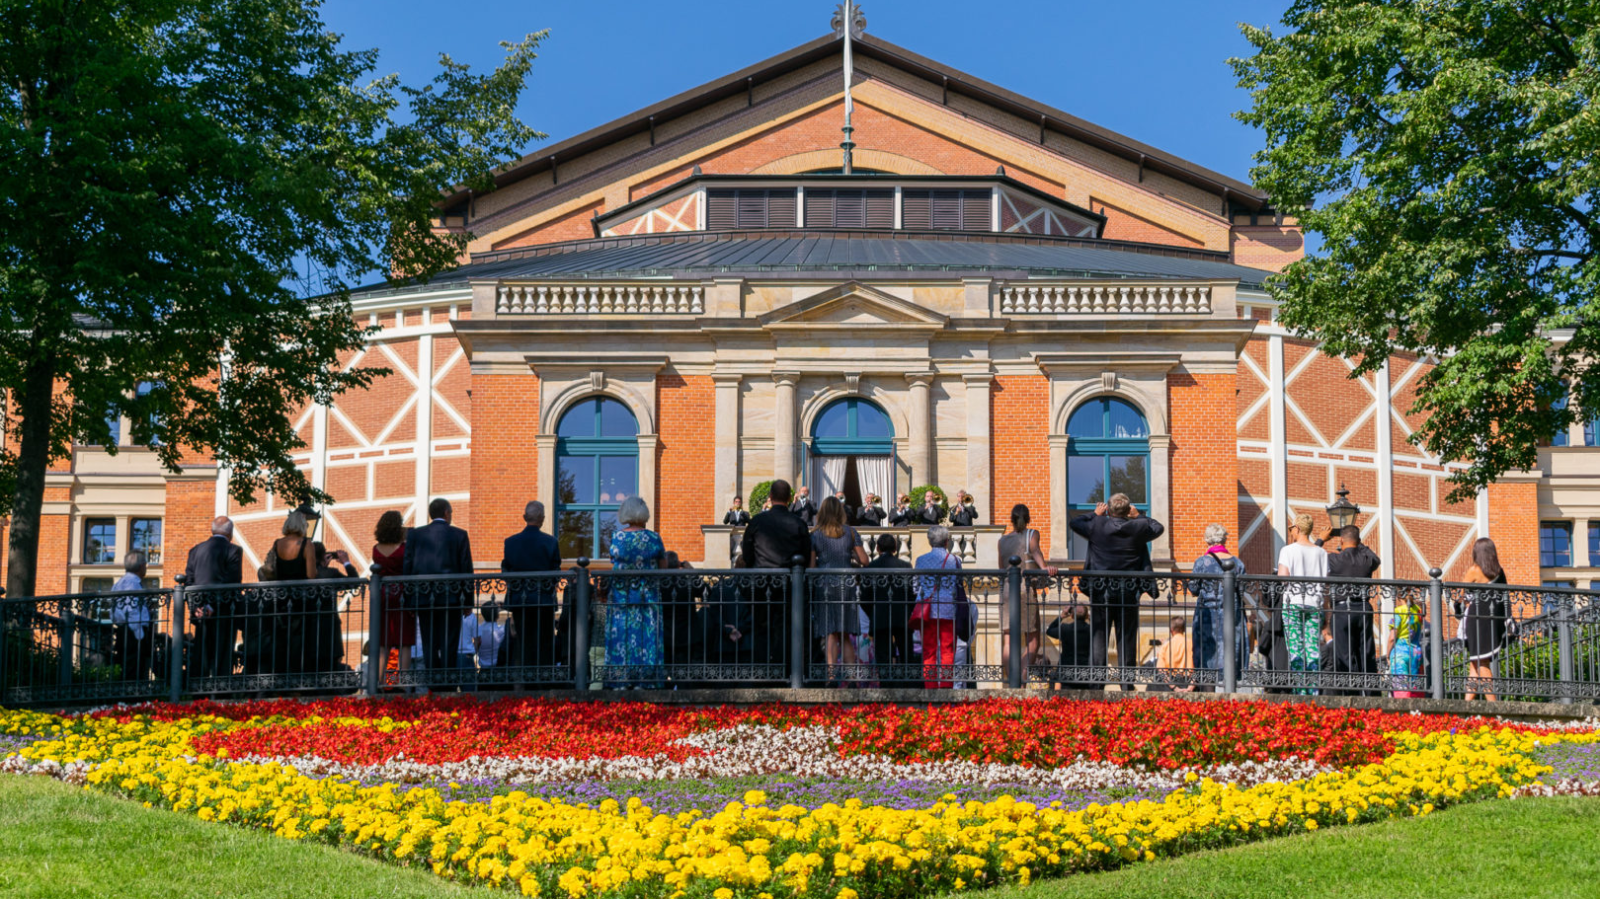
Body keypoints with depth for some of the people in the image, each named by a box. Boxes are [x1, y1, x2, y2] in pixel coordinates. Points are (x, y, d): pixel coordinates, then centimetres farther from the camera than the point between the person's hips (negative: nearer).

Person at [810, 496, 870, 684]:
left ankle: (831, 675, -9)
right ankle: (852, 675, 2)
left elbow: (811, 565, -2)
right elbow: (864, 561, 4)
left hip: (824, 584, -1)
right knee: (846, 635, 9)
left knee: (830, 634, -1)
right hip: (846, 583, 1)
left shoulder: (815, 535, 0)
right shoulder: (850, 532, 3)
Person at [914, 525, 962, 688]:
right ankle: (945, 684, 0)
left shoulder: (921, 560, 2)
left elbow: (917, 585, 6)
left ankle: (930, 685, 3)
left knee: (928, 651, 6)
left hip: (926, 610, 1)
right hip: (948, 609, -1)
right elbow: (959, 585, 7)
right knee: (947, 650, 4)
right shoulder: (954, 560, 1)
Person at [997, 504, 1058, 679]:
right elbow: (1035, 551, -15)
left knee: (1008, 640, -1)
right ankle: (1024, 679, -8)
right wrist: (1044, 566, -32)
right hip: (1026, 590, -3)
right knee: (1032, 640, 4)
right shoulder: (1032, 534, 5)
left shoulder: (1003, 540, 15)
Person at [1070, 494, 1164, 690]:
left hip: (1100, 592, 0)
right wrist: (1138, 517, 22)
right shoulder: (1138, 528, -5)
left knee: (1098, 637, 5)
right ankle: (1127, 683, 6)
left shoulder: (1097, 526, -6)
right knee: (1127, 639, 6)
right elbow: (1158, 528, 15)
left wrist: (1095, 515, 24)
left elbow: (1074, 523, 12)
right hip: (1129, 591, 0)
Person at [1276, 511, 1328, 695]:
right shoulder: (1321, 552, 9)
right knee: (1313, 648, 4)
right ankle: (1314, 690, -1)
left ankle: (1300, 691, -7)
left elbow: (1282, 577, -13)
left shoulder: (1288, 550, -5)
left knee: (1295, 648, -3)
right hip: (1315, 604, 4)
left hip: (1293, 602, -4)